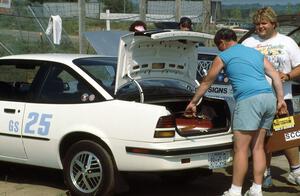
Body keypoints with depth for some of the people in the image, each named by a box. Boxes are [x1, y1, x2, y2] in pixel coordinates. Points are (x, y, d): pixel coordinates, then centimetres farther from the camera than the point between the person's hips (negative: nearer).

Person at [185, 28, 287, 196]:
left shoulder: (224, 56, 9)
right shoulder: (256, 53, 26)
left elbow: (206, 82, 18)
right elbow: (275, 75, 18)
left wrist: (193, 103, 28)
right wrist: (280, 100, 17)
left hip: (249, 100, -7)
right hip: (269, 98, 7)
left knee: (241, 148, -3)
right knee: (258, 147, 11)